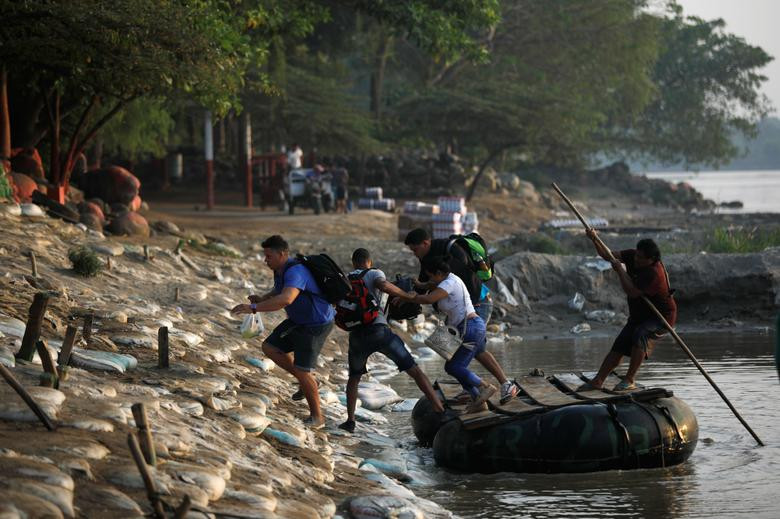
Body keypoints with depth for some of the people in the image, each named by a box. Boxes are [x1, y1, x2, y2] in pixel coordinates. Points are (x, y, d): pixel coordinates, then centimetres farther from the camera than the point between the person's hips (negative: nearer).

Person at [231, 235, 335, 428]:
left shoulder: (295, 272, -31)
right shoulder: (280, 270, 0)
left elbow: (285, 299, -49)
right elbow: (278, 291, 21)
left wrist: (253, 308, -49)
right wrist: (262, 299, -2)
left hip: (316, 324, -10)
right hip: (298, 320, 10)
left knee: (301, 371, -9)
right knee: (270, 347, 6)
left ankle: (317, 417, 8)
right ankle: (306, 381, 18)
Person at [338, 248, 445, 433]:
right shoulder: (374, 273, 9)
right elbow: (383, 285, -13)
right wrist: (406, 295, -3)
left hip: (357, 335, 3)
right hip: (378, 329, -3)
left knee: (354, 377, 27)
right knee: (414, 370, -2)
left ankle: (350, 420, 15)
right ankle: (440, 411, -12)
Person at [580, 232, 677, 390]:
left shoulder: (654, 273, -31)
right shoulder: (632, 256, -6)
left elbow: (632, 292, -35)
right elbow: (608, 255, -2)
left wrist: (620, 270, -27)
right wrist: (595, 240, -19)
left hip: (661, 316, -8)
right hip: (639, 315, 8)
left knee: (640, 334, -33)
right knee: (618, 347, 0)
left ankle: (630, 380, -27)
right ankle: (598, 381, 3)